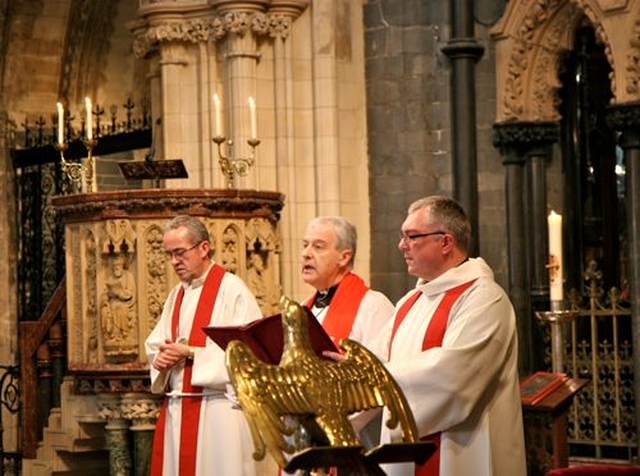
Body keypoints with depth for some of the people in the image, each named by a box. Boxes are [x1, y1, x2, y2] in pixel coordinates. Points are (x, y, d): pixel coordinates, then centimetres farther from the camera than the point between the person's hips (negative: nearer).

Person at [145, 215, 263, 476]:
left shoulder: (232, 289, -8)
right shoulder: (177, 295, 16)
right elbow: (154, 345, 19)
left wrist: (190, 354, -15)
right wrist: (162, 358, -5)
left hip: (217, 411, -7)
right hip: (176, 411, 7)